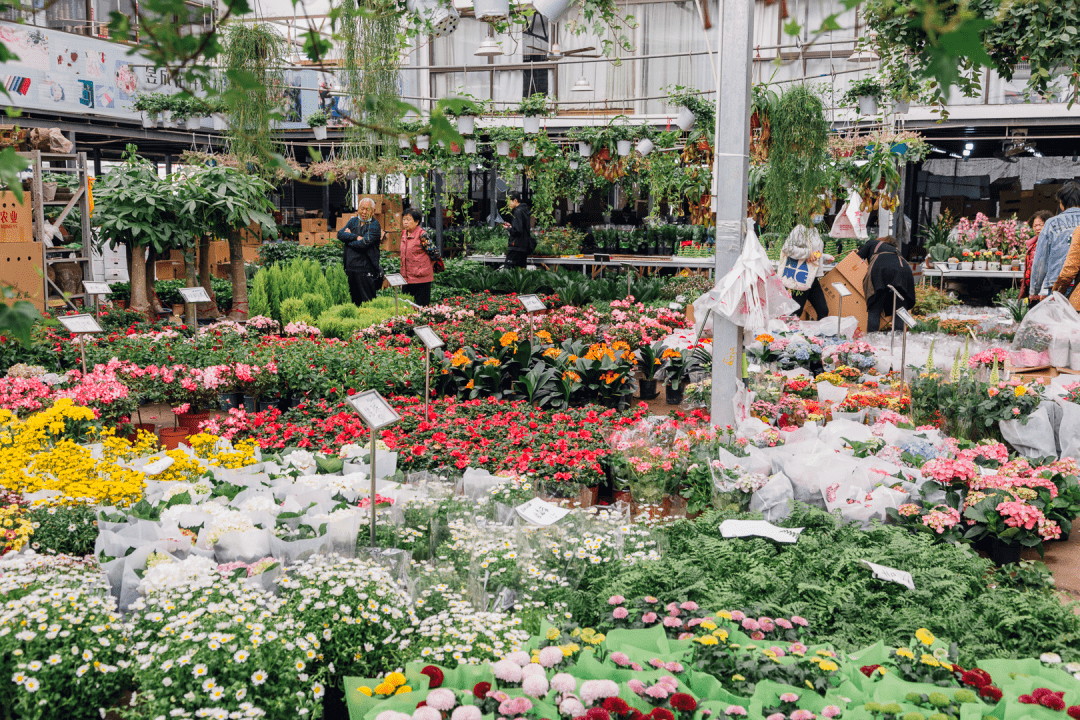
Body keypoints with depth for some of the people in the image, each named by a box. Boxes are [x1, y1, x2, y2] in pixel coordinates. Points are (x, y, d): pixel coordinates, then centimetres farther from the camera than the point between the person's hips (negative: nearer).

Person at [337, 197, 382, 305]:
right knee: (354, 301, 13)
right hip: (351, 268, 6)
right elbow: (340, 234, 0)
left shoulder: (374, 225, -4)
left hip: (366, 270, -6)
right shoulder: (353, 221, 14)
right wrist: (356, 237, -13)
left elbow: (364, 243, -16)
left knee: (367, 303, -3)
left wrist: (348, 237, -2)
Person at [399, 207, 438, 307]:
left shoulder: (422, 235, -13)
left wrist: (426, 265, 3)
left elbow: (434, 253, -9)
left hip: (421, 278, -7)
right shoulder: (404, 234, 11)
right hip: (407, 279, 7)